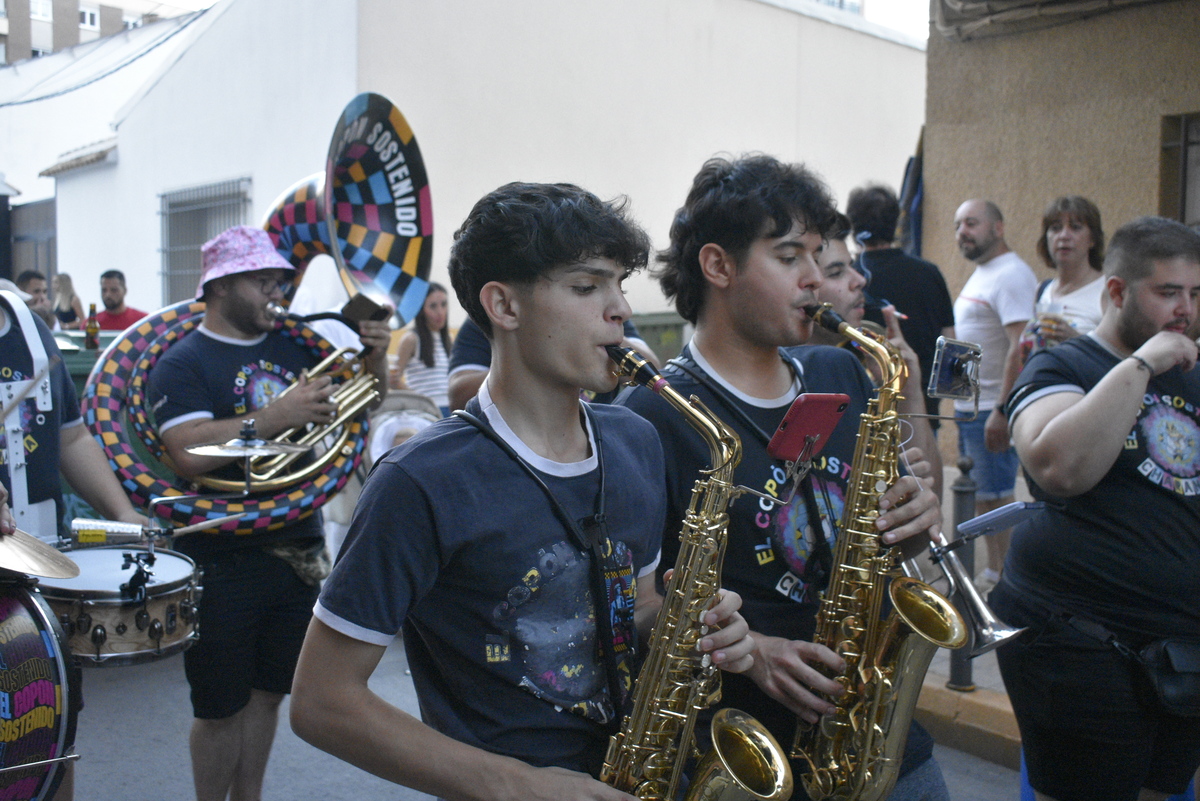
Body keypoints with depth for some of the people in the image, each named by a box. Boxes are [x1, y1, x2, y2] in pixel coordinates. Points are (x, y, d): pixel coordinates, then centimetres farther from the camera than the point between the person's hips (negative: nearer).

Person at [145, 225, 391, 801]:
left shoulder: (294, 346, 8)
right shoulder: (182, 363, -9)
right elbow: (189, 454, -24)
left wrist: (375, 358, -5)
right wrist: (277, 416, -27)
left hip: (300, 552, 6)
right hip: (225, 563, -5)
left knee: (268, 692, 18)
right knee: (221, 707, 8)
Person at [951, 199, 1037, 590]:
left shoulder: (1011, 276, -15)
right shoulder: (980, 275, 17)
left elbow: (1021, 348, -23)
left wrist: (1002, 411, -27)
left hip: (992, 409, -10)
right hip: (969, 406, 10)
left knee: (995, 496, -3)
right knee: (981, 495, 15)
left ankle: (1000, 578, 7)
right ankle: (991, 569, 24)